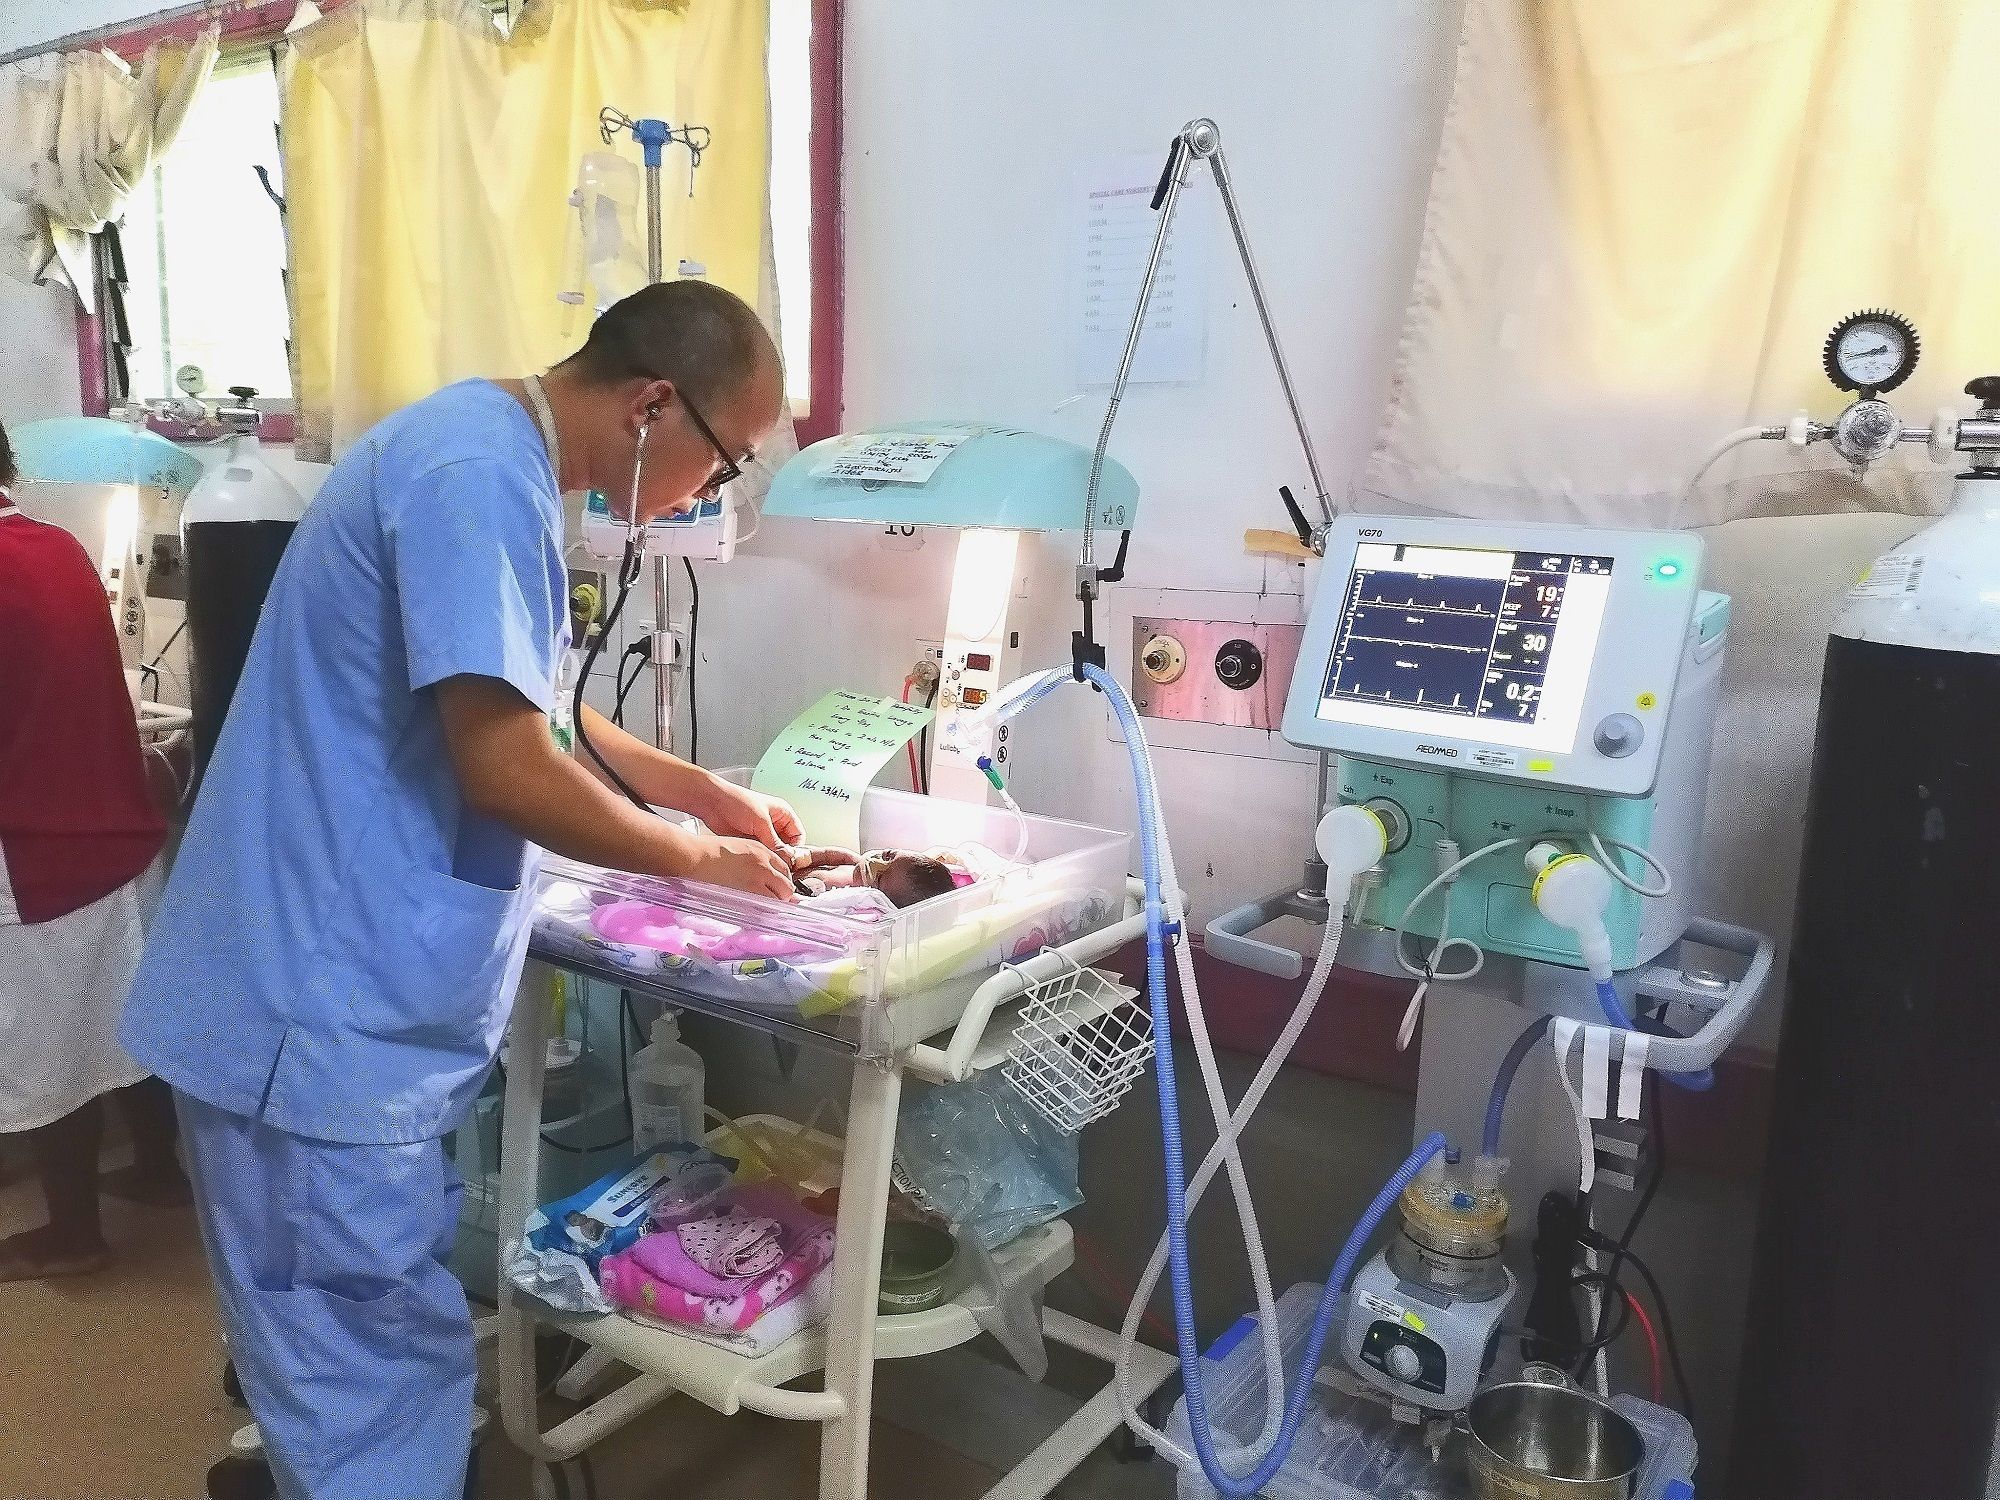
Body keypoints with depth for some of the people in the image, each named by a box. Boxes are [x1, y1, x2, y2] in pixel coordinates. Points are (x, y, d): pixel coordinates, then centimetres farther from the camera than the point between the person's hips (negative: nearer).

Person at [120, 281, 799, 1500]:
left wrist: (706, 793, 17)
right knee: (377, 1379, 3)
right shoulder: (479, 475, -20)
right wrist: (696, 859, -10)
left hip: (348, 996, 10)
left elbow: (534, 714, 23)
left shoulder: (491, 462, 14)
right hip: (323, 1013, -10)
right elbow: (506, 766, -25)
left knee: (357, 1359, 23)